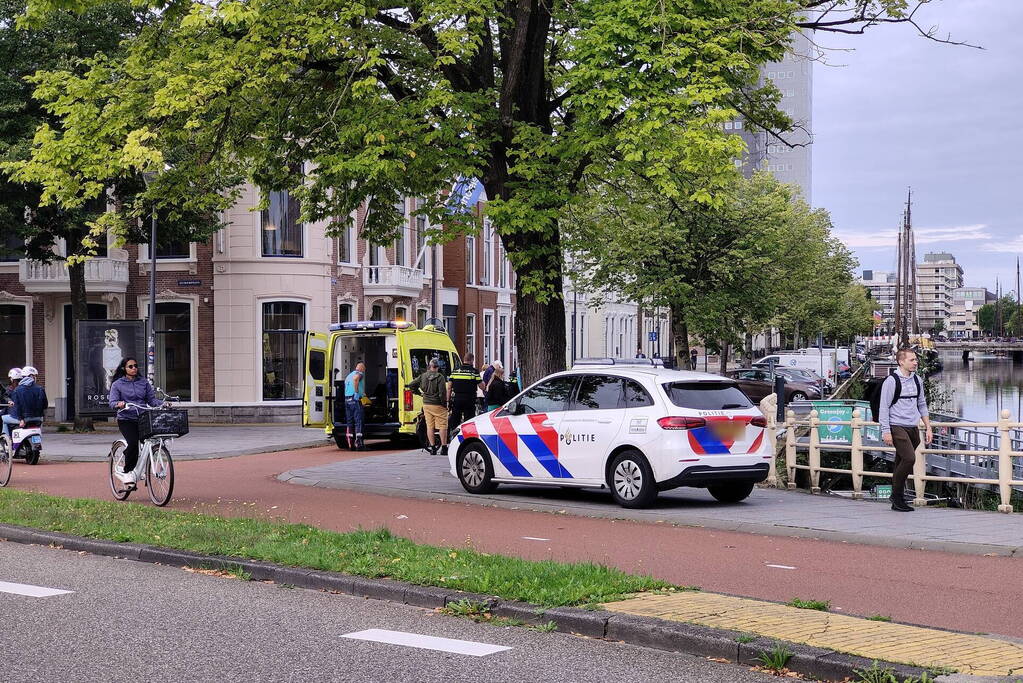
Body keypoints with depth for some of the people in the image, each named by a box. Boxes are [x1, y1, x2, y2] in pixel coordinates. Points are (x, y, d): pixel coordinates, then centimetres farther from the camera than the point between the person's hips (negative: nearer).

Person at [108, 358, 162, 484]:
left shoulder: (144, 382, 14)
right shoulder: (117, 384, 5)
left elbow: (152, 399, 11)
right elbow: (112, 402, -5)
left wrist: (163, 404, -8)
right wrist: (118, 404, -28)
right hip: (126, 420, -3)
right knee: (133, 443, -26)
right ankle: (127, 471, -6)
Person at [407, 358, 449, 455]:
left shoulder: (423, 376, 3)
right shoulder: (440, 377, -12)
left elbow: (411, 385, 9)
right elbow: (442, 392, -16)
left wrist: (417, 391, 25)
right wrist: (445, 403, -5)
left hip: (426, 404, 5)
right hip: (438, 405, -5)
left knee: (430, 426, 9)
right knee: (442, 426, 1)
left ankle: (432, 448, 9)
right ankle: (444, 448, -2)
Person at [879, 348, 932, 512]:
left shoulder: (917, 380, 13)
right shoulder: (891, 381, -8)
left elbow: (922, 405, 21)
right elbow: (884, 407, -8)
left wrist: (928, 428, 15)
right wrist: (886, 431, -13)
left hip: (913, 428, 7)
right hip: (897, 427, -7)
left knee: (902, 463, 9)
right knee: (909, 458, -19)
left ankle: (897, 501, 15)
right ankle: (897, 496, -6)